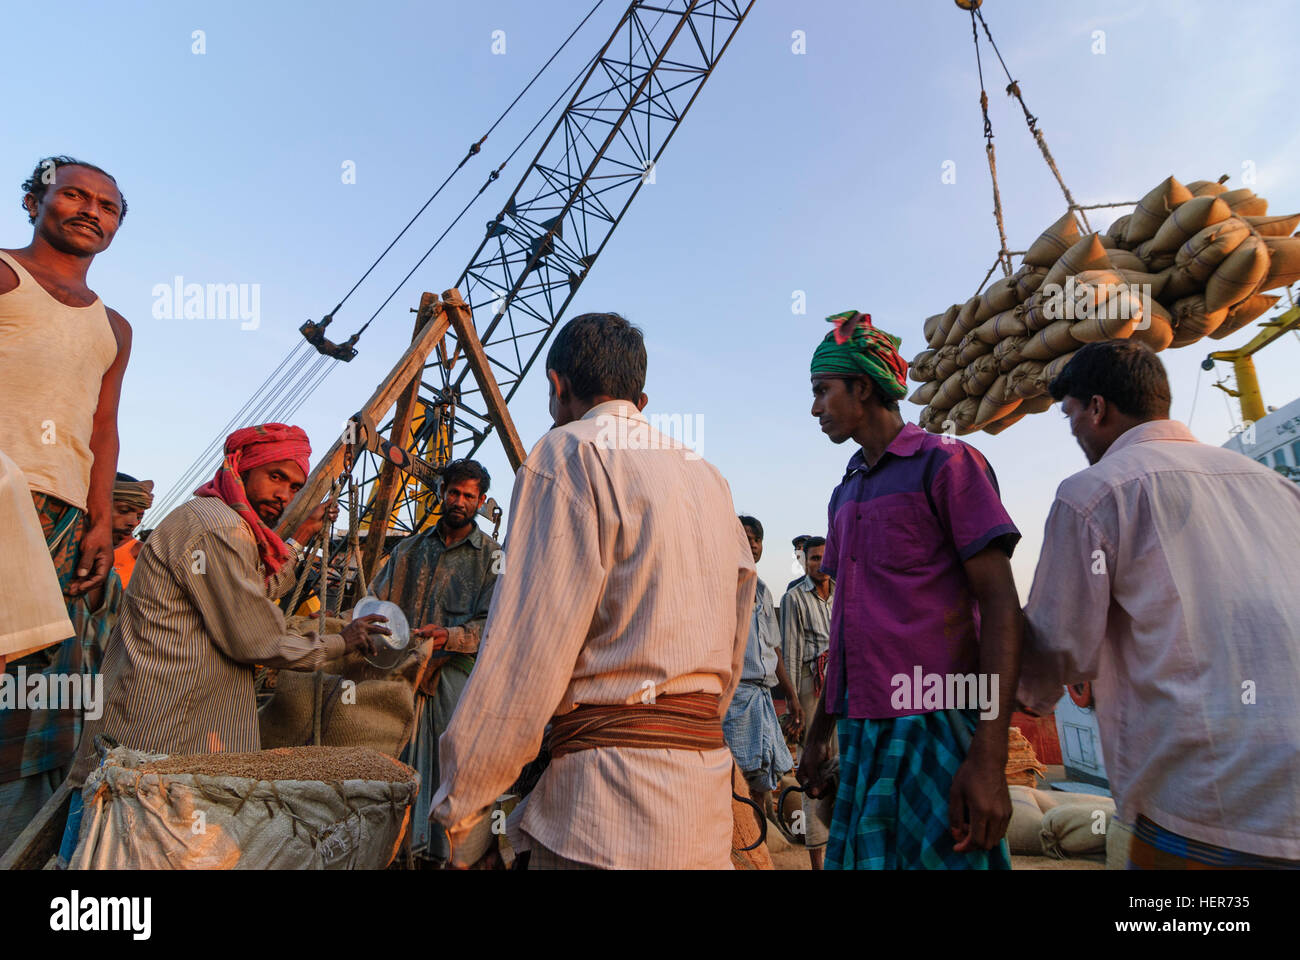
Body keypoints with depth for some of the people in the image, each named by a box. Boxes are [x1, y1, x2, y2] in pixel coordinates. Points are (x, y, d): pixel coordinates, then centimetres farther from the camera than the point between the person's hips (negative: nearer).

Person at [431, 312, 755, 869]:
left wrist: (461, 798, -5)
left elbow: (528, 648, -15)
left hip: (607, 803, -8)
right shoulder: (706, 476, 15)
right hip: (708, 771, 9)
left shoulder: (570, 453, -9)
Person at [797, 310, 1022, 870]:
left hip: (932, 725, -6)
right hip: (859, 730, 7)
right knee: (858, 855, 12)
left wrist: (989, 758, -19)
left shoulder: (946, 464, -5)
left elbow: (1000, 606, -12)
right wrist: (819, 732, 19)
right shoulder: (844, 495, 16)